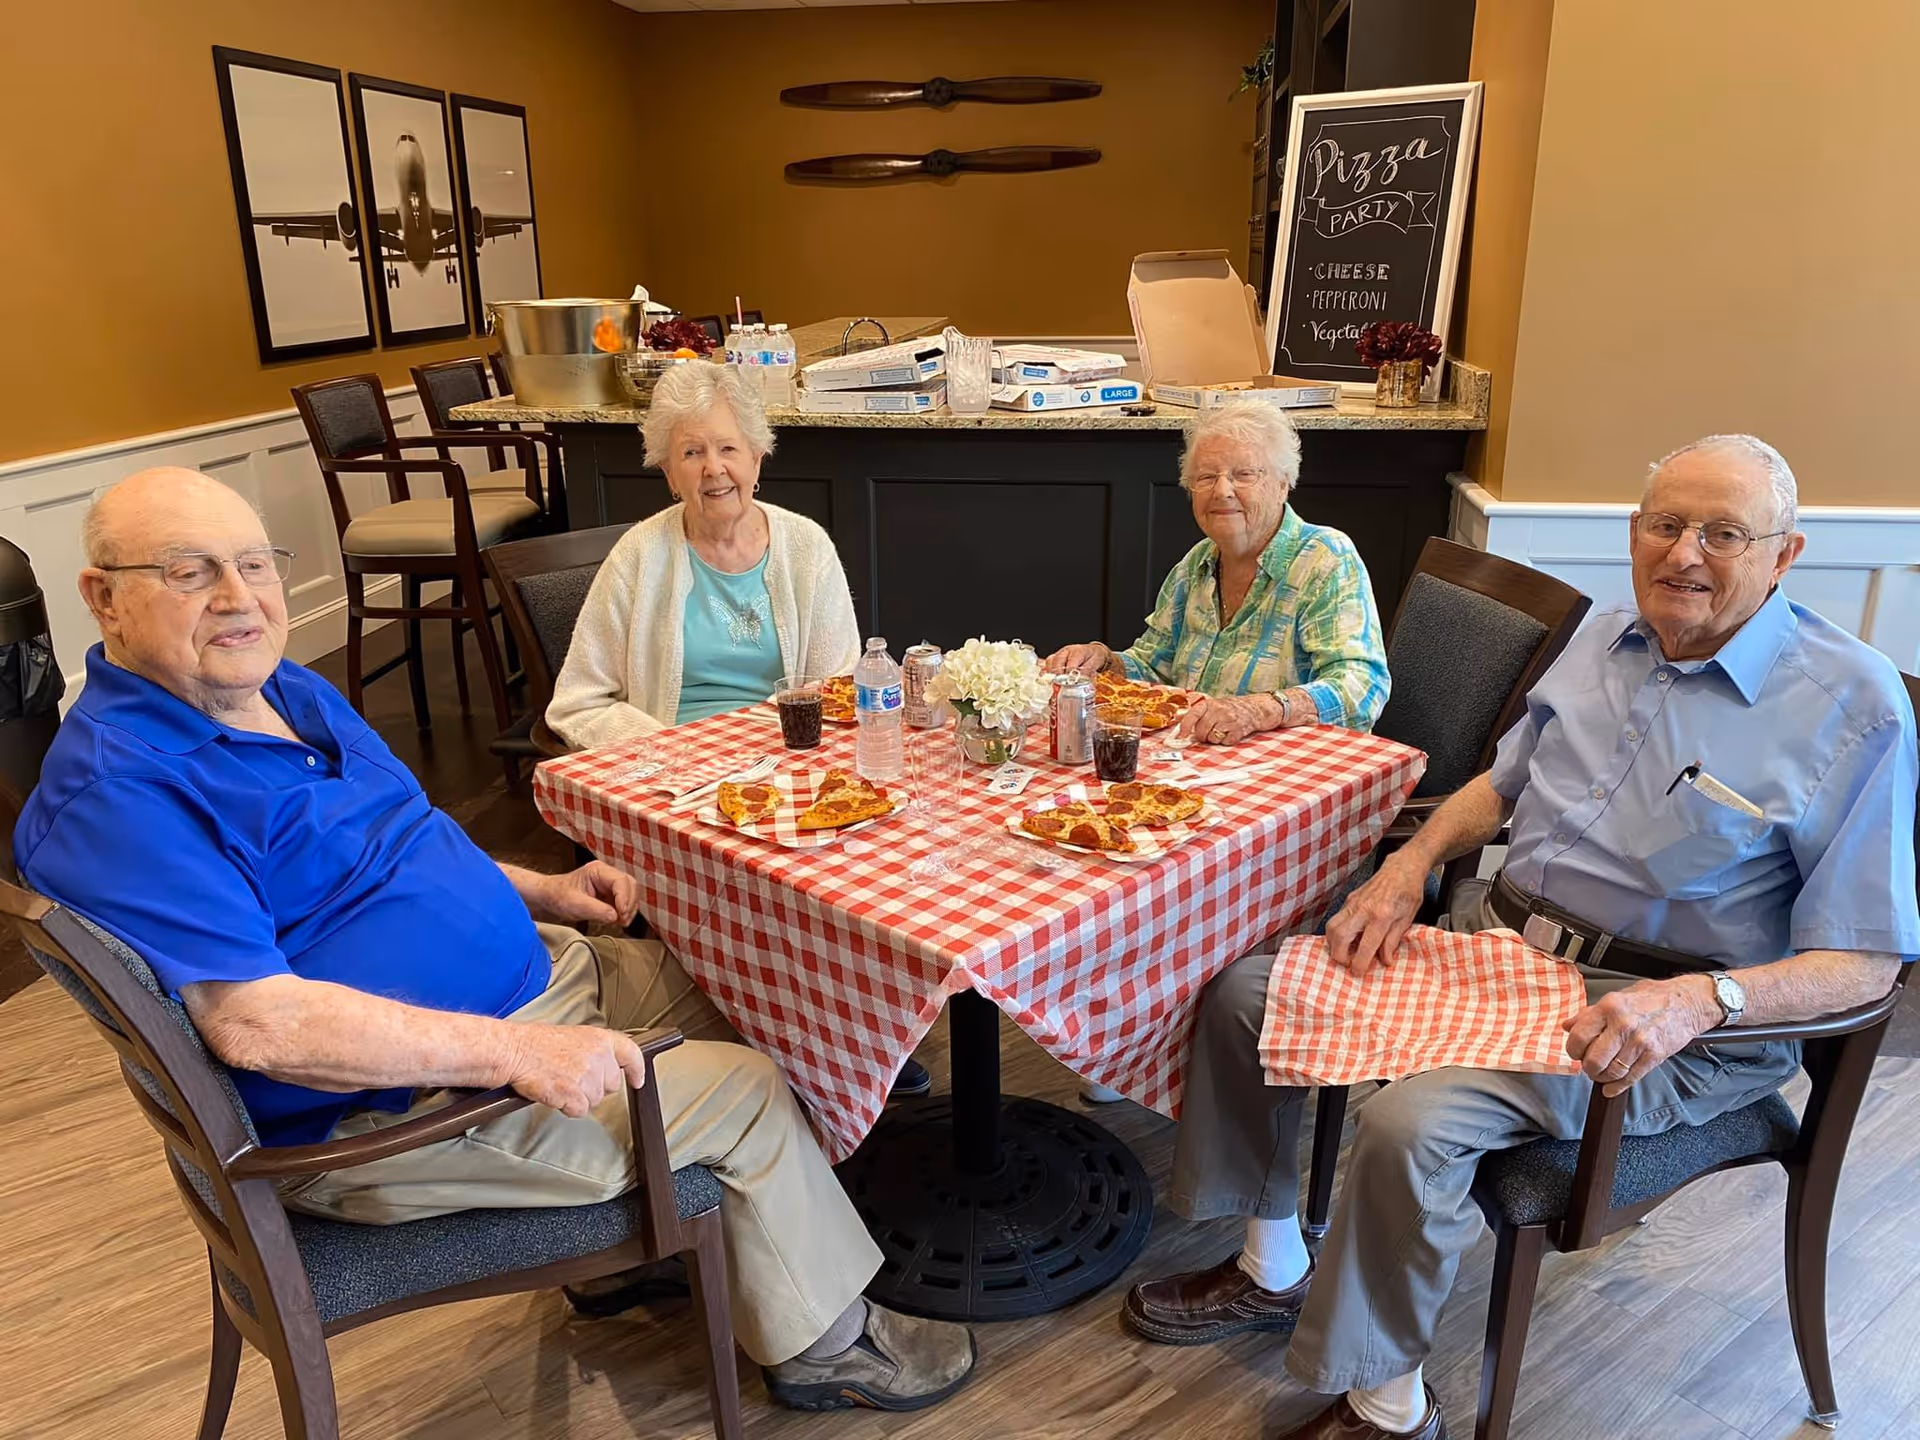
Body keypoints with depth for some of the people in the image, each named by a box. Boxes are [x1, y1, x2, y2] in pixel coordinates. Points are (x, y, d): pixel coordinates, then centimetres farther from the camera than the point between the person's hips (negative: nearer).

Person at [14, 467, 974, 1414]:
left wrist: (539, 890, 6)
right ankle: (826, 1344, 18)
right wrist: (515, 1054, -30)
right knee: (747, 1092, -8)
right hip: (391, 1108, -9)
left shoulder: (289, 691, 8)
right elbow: (254, 1020, -30)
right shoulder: (114, 791, -23)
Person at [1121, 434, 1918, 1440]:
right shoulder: (1609, 637, 8)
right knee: (1248, 993, -3)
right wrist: (1410, 864, 3)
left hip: (1651, 1011, -7)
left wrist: (1700, 1000, -30)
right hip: (1494, 934, 7)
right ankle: (1272, 1272, 15)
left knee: (1410, 1122, -30)